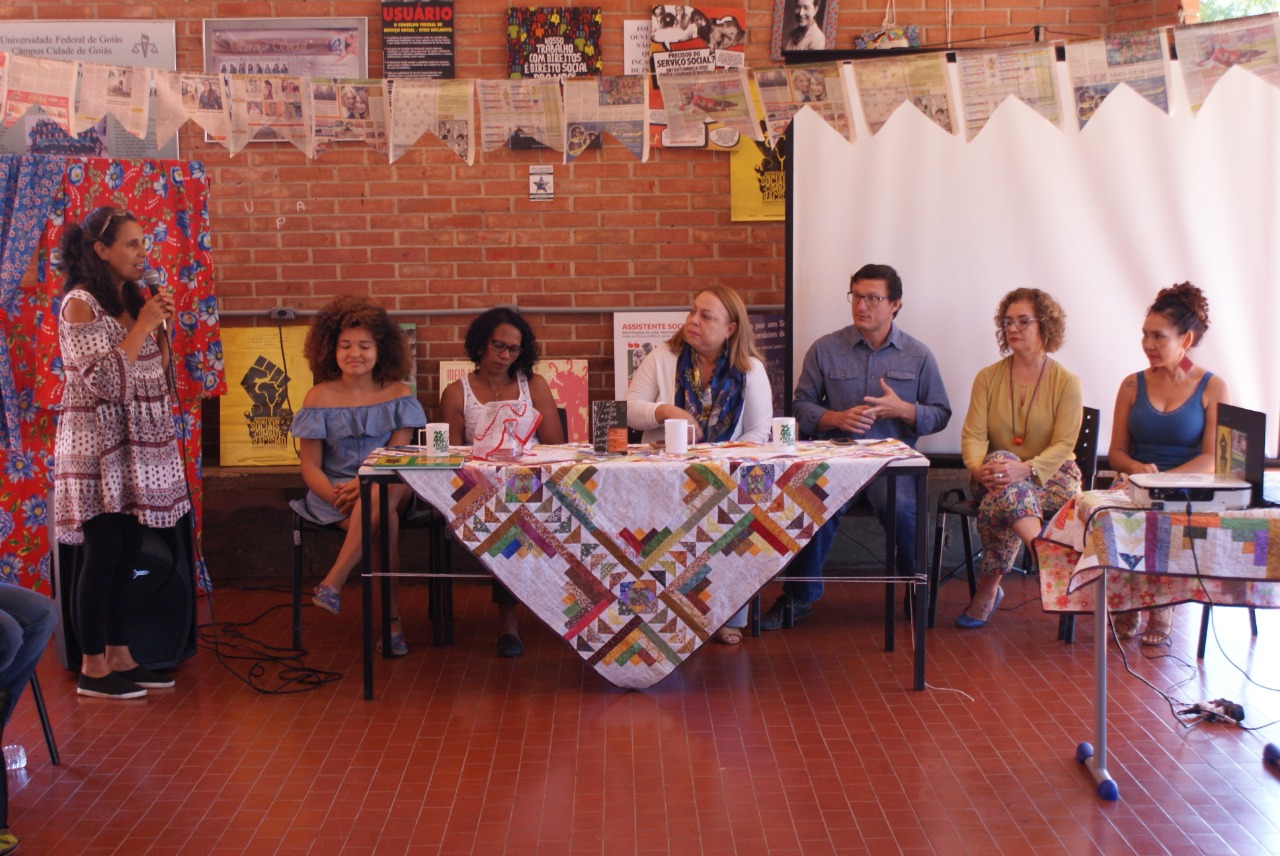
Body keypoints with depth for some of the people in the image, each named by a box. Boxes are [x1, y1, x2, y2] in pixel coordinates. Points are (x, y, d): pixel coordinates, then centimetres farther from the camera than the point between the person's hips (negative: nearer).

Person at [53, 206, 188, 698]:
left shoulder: (132, 299, 11)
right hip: (98, 445, -7)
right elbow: (100, 378, -19)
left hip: (136, 444, 8)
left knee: (127, 555, 10)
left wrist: (162, 325, 0)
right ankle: (92, 669, 4)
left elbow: (158, 371, 14)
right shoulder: (80, 304, -12)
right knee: (103, 553, -4)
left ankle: (119, 656, 18)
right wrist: (142, 326, -15)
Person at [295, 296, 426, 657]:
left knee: (384, 493, -37)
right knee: (385, 517, -34)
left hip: (391, 487, 1)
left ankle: (333, 582, -31)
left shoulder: (398, 394, 5)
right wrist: (335, 496, -20)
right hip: (334, 490, -1)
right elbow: (310, 467, 1)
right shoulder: (320, 398, 3)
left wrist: (363, 483, -24)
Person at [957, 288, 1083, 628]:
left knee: (1003, 499, -35)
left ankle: (988, 588, -25)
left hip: (1052, 477, -2)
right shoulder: (988, 377, 7)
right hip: (998, 479, 2)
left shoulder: (1066, 382, -1)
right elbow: (973, 434, -2)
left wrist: (1025, 469, -29)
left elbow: (1063, 444, -11)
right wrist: (979, 468, -25)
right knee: (999, 459, -36)